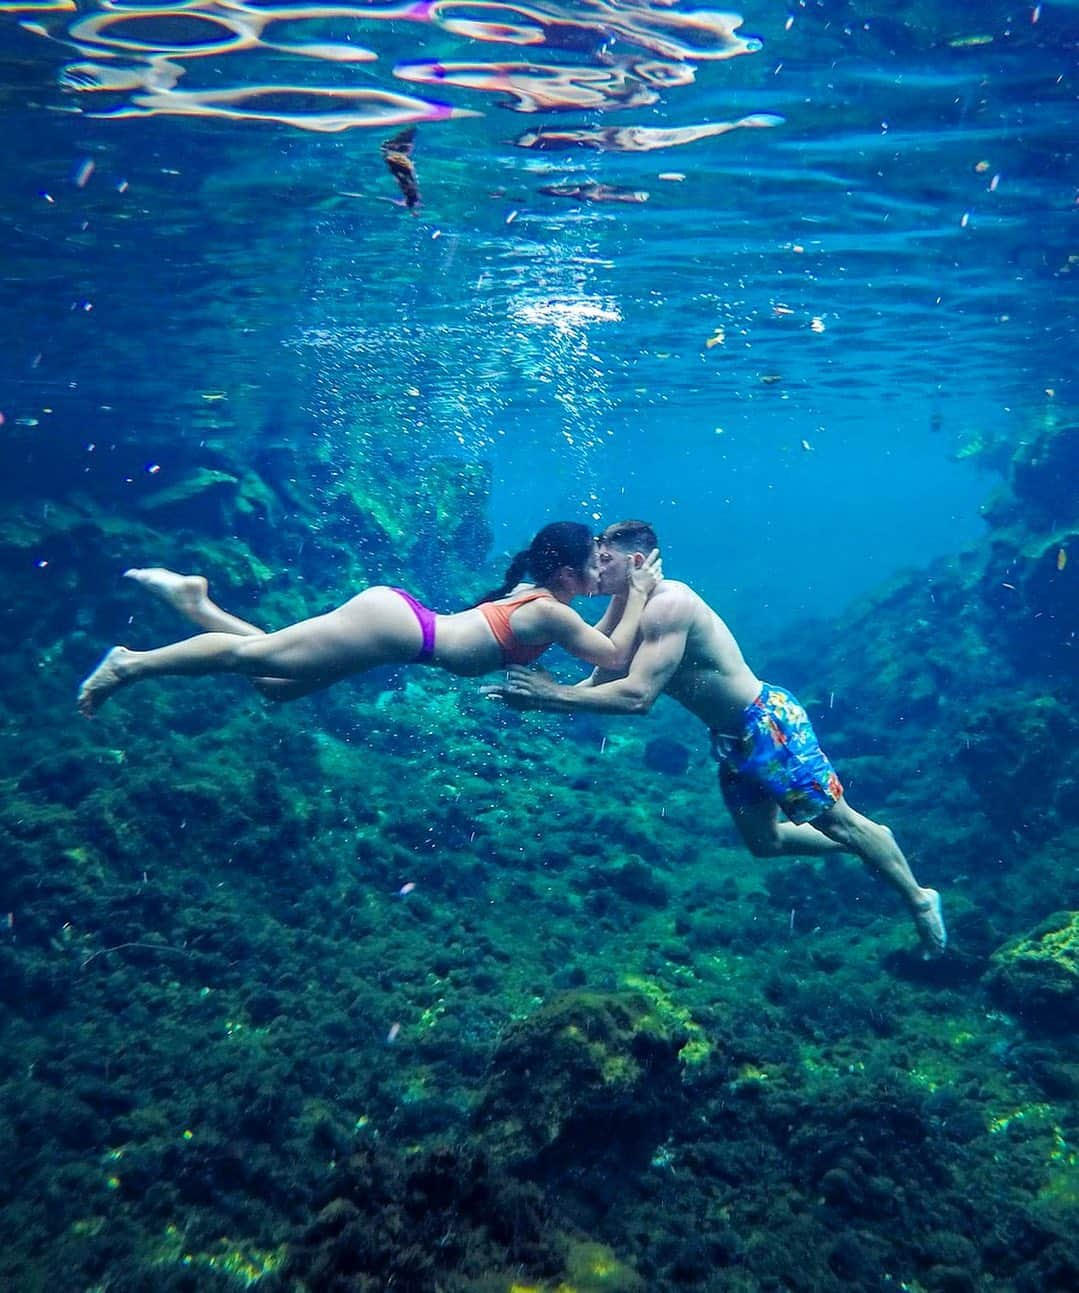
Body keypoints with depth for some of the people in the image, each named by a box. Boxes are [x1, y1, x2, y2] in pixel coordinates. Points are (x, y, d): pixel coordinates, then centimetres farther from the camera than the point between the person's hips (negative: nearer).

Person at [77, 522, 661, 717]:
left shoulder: (532, 595, 14)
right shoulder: (551, 612, -13)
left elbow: (598, 642, 25)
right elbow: (615, 658, -13)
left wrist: (626, 589, 17)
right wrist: (640, 592, -5)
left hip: (395, 614, 9)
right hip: (391, 623, -9)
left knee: (275, 681, 18)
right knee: (249, 654, -2)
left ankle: (193, 599, 21)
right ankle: (129, 664, 8)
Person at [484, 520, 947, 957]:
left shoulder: (667, 603, -26)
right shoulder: (622, 608, 2)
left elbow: (637, 696, -35)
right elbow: (600, 682, -1)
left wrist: (553, 695, -32)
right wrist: (535, 694, -14)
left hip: (769, 721, -9)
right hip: (730, 738, 9)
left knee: (836, 821, 4)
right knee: (764, 841, 18)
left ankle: (919, 900, 24)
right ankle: (869, 848, 38)